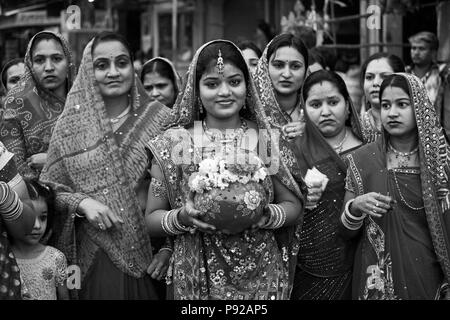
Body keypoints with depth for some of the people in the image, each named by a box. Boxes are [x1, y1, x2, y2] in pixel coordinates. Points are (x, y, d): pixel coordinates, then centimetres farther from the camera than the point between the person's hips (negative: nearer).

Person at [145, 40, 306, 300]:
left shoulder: (267, 140, -1)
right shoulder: (174, 143, -4)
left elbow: (294, 206, 3)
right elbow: (152, 219, 0)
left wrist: (265, 214, -16)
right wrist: (182, 217, -19)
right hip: (196, 280, -1)